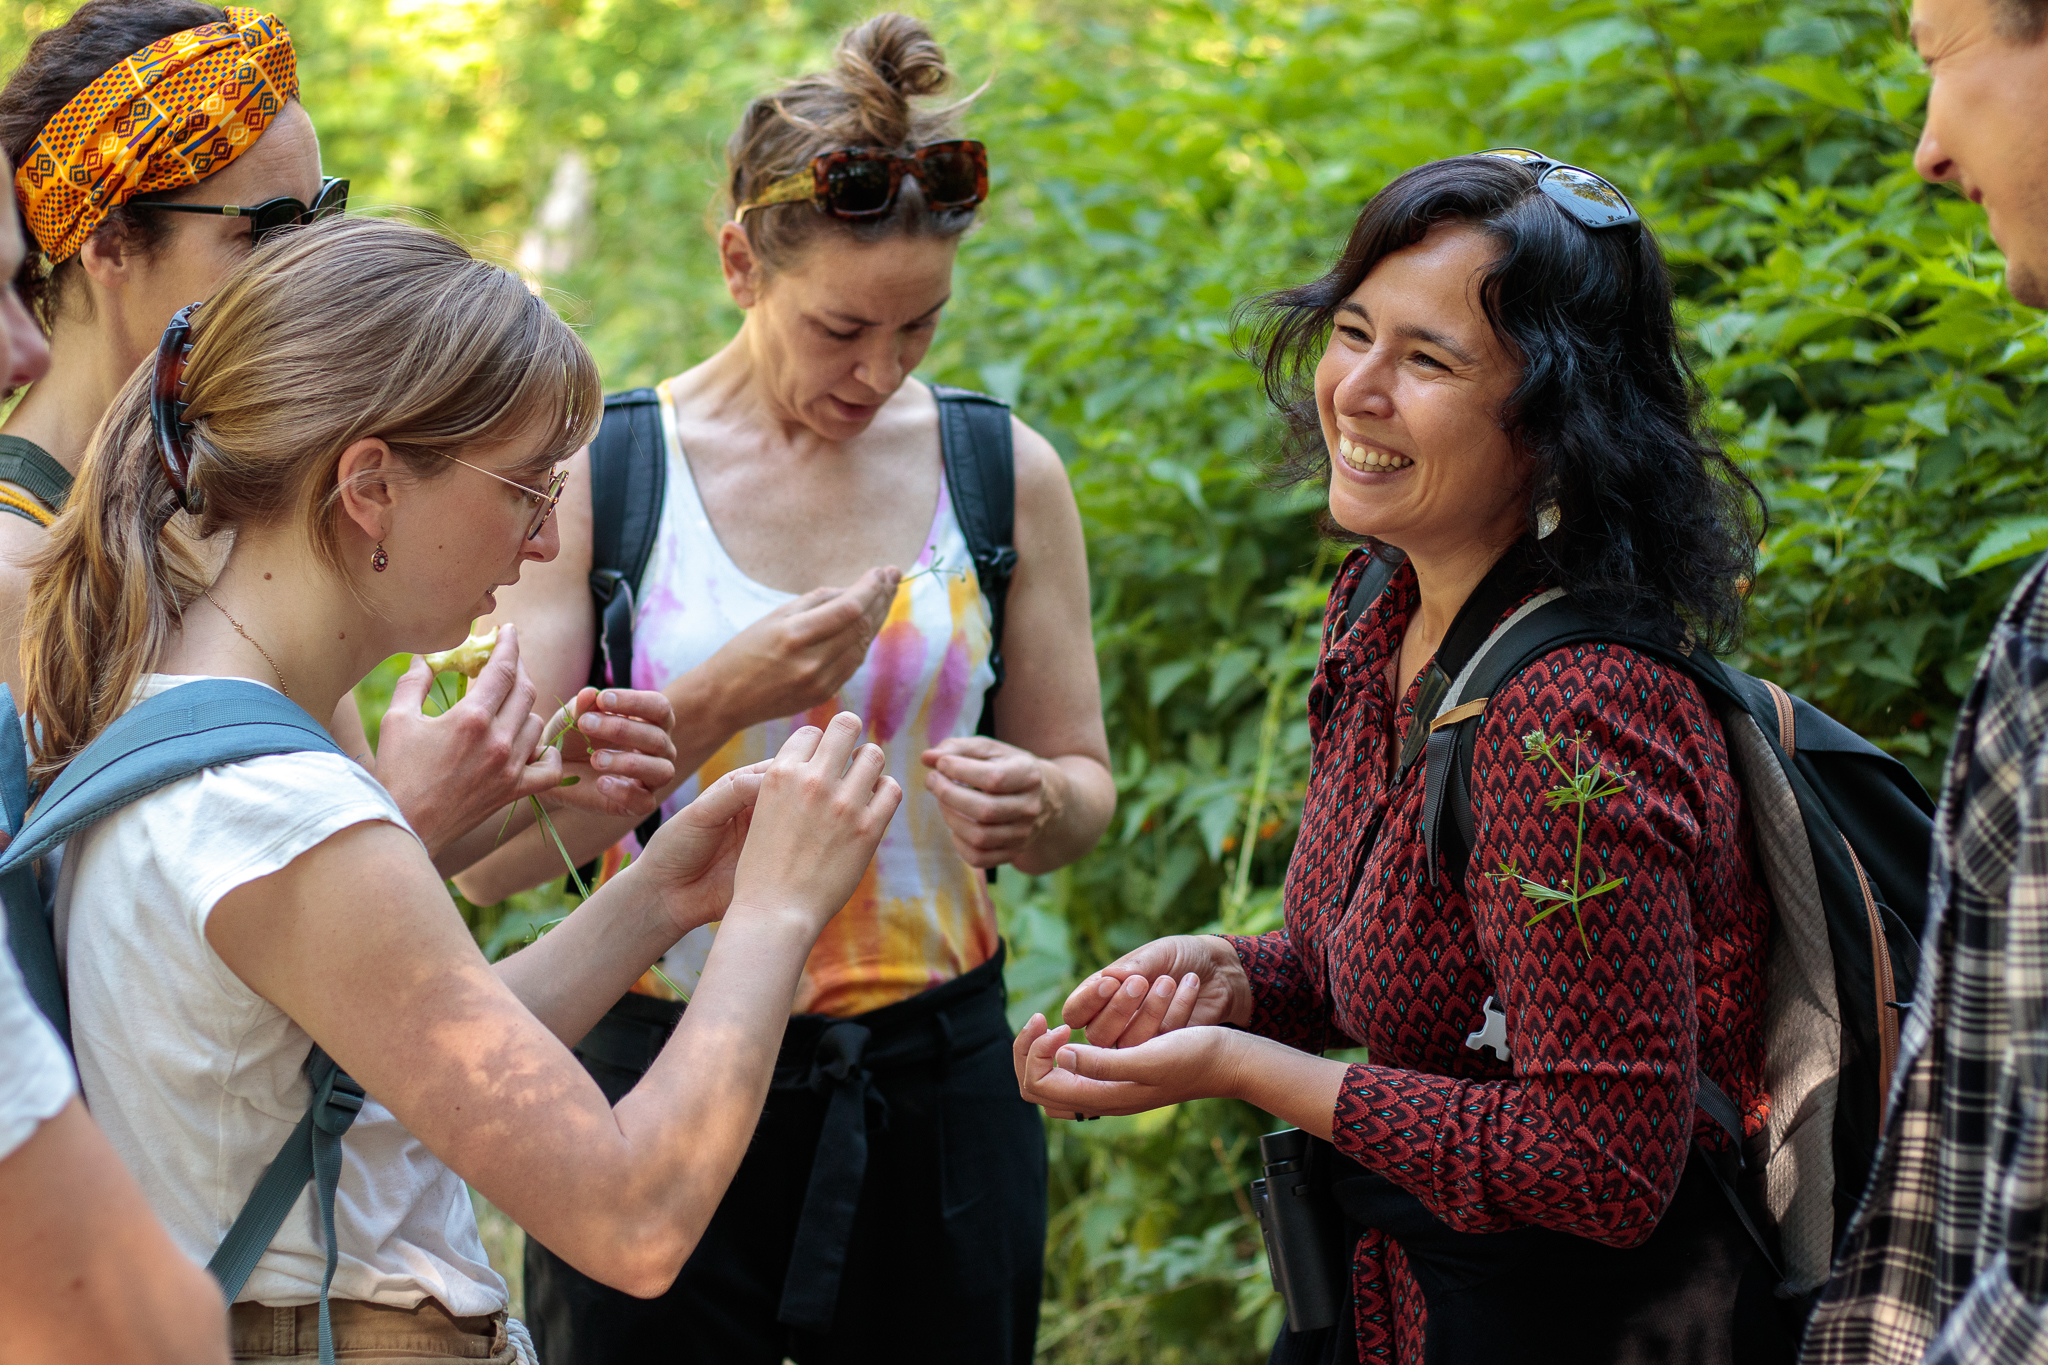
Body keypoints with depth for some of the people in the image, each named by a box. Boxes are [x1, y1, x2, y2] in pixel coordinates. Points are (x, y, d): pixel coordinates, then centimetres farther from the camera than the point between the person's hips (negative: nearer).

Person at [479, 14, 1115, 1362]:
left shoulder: (1006, 474, 1)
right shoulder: (595, 474, -6)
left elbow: (1082, 784, 9)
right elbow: (490, 854, -9)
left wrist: (1032, 807, -15)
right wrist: (718, 704, -22)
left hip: (936, 1085, 2)